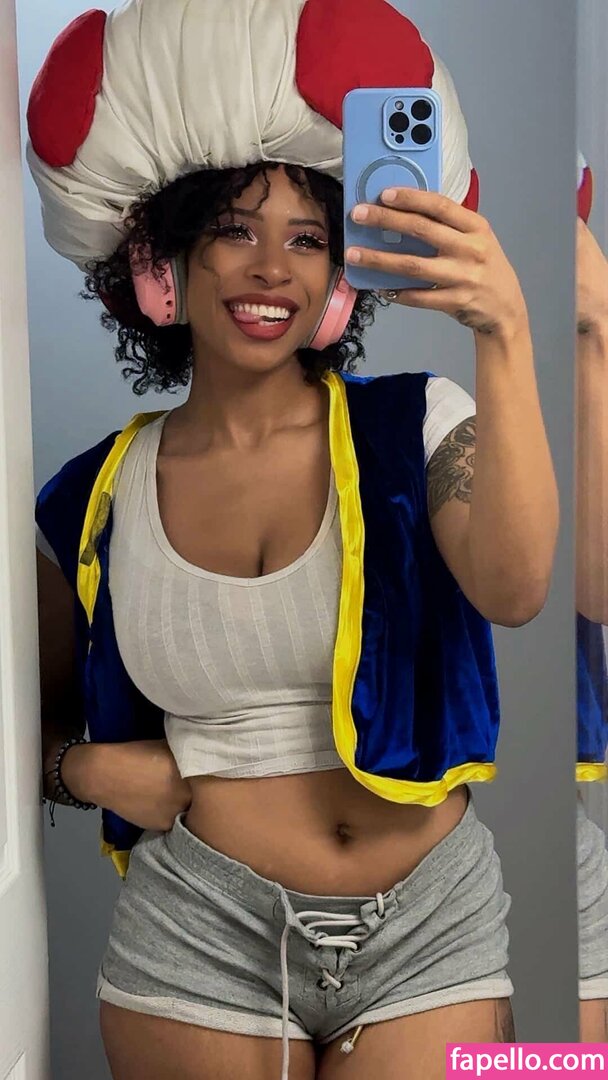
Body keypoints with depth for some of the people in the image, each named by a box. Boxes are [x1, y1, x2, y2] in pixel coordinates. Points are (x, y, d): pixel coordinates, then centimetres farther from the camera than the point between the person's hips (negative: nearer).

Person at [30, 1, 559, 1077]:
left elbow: (513, 591, -24)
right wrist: (85, 769, -8)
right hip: (198, 935, 1)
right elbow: (43, 722, 13)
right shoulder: (94, 499, 0)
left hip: (432, 924, 0)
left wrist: (505, 334, -29)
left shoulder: (418, 426, -4)